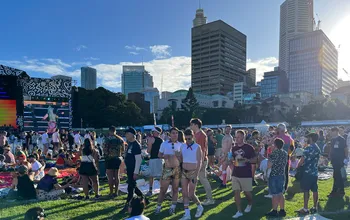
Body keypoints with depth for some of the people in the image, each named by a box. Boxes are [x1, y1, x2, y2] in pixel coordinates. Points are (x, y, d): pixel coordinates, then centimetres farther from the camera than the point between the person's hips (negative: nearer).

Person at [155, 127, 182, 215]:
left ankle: (173, 207, 20)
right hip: (167, 169, -1)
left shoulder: (180, 145, 2)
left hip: (177, 169, 2)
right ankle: (158, 206, 16)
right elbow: (159, 155, 5)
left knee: (175, 189, 8)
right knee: (163, 189, 2)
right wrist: (164, 156, -16)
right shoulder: (164, 144, -1)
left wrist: (178, 155, -15)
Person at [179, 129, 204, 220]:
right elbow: (181, 159, 11)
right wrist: (180, 170, 5)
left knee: (191, 194, -1)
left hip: (193, 172, -5)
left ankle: (200, 207, 27)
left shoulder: (197, 147, -10)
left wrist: (196, 175, -16)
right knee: (185, 194, 5)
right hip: (184, 172, 5)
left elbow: (199, 162, -12)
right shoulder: (182, 146, 4)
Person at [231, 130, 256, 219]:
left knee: (247, 192, 7)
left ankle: (250, 204, 38)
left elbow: (255, 159, -5)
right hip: (235, 174, 4)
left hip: (246, 175, -4)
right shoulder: (234, 148, 7)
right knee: (236, 192, 1)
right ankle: (239, 211, 9)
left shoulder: (249, 147, -8)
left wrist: (247, 160, -23)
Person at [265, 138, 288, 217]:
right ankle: (282, 211, 23)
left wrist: (269, 158, -4)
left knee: (275, 195, 1)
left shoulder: (273, 153, -18)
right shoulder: (285, 153, 5)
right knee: (280, 194, 16)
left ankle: (274, 211, 10)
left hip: (274, 176, -7)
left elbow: (269, 166, -17)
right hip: (282, 175, 7)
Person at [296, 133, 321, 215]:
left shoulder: (308, 148, -16)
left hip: (307, 172, -8)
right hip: (315, 172, 8)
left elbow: (302, 160, -15)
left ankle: (305, 209, 1)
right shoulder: (318, 148, 12)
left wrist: (298, 166, 3)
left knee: (306, 190, -3)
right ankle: (315, 207, 19)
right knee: (315, 190, 11)